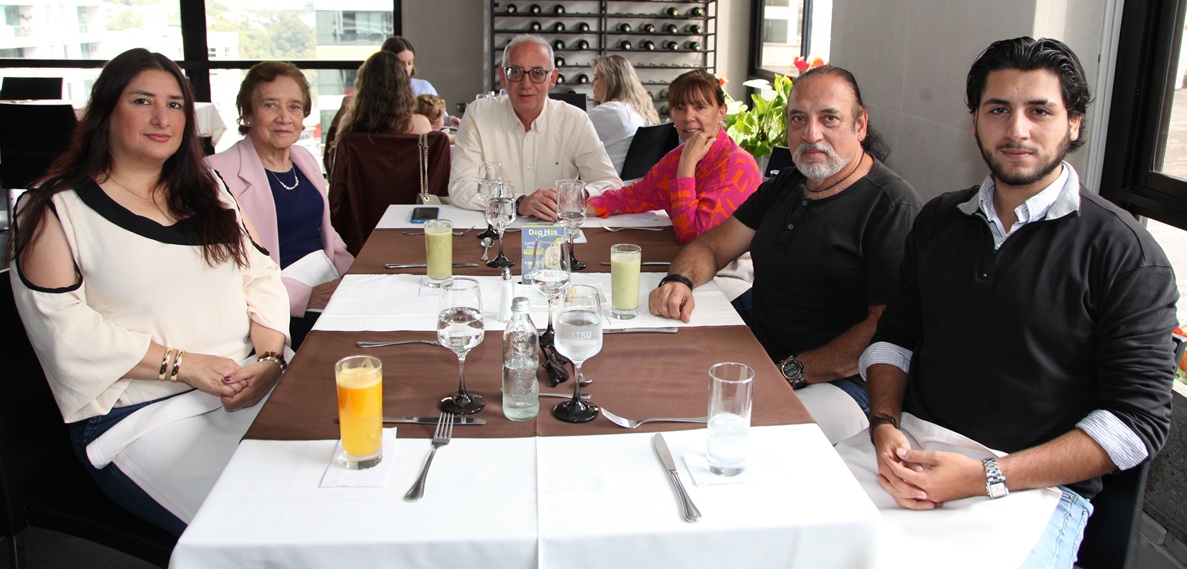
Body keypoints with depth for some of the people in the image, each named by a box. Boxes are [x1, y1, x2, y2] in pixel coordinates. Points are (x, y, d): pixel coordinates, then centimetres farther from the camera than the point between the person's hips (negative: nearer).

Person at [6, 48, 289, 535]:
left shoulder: (207, 191, 19)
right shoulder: (59, 211, 4)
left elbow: (260, 277, 11)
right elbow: (65, 330, -6)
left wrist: (269, 357, -7)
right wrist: (181, 364, -14)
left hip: (251, 389, 5)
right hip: (140, 416, -4)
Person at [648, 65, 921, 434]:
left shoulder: (893, 206, -11)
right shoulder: (783, 187, 15)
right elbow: (711, 246, 17)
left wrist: (792, 372, -20)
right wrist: (679, 280, -6)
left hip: (839, 380, -7)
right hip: (756, 356, 7)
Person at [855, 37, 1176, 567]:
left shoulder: (1123, 251, -4)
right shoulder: (939, 220, 11)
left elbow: (1138, 419, -8)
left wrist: (989, 476, -18)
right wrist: (885, 426, -5)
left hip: (1038, 485, -4)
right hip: (915, 453, 4)